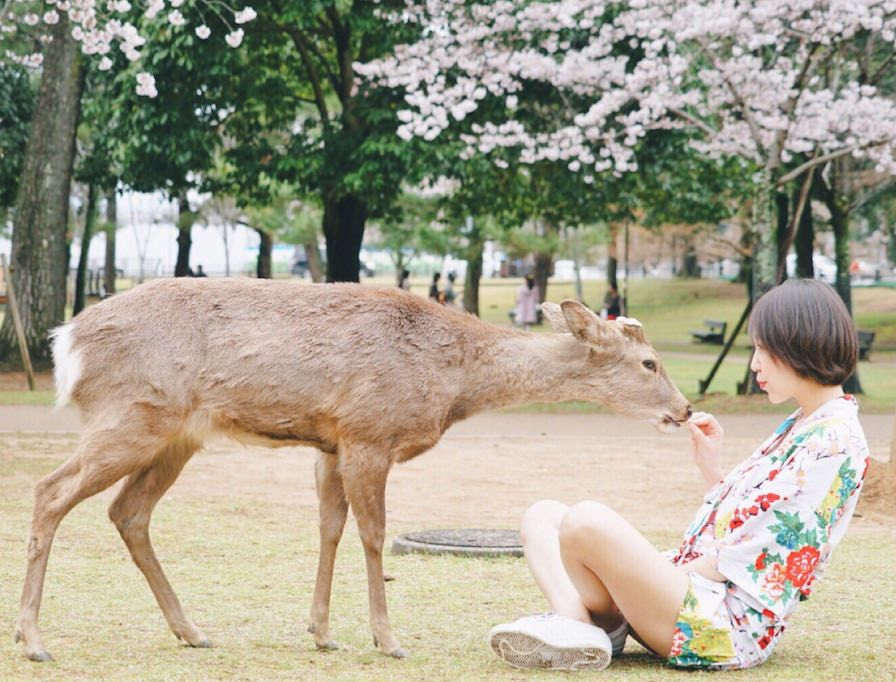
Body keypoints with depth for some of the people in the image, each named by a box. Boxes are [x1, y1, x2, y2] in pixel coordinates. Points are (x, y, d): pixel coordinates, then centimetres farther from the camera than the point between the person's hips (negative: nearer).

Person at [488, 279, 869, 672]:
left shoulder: (835, 440, -12)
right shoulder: (798, 427, 21)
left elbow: (750, 552, -15)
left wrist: (675, 572, -7)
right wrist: (709, 466, 10)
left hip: (728, 628, -11)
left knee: (587, 521, -31)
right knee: (543, 516, 8)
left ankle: (579, 622, -5)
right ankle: (574, 623, -18)